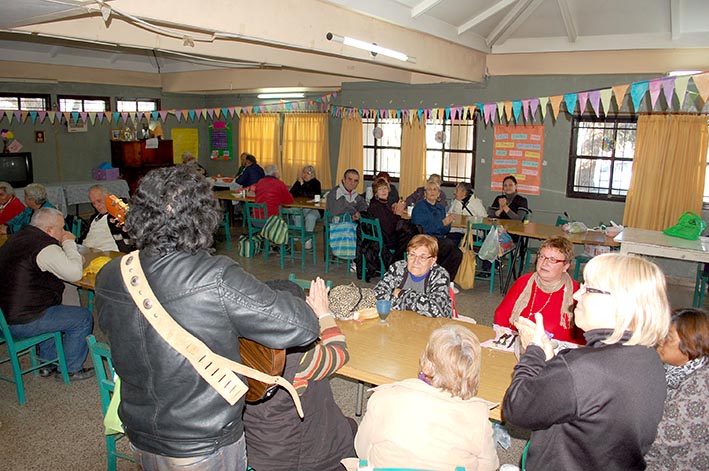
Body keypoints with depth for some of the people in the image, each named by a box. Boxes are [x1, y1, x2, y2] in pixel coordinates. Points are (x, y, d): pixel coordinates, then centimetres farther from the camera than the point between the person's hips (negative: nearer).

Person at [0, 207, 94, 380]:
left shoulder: (20, 236, 10)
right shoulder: (45, 247, -21)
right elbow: (75, 274, -20)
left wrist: (72, 257, 9)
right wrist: (69, 243, -9)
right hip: (20, 324, -10)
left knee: (56, 308, 31)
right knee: (83, 317, 0)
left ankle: (48, 361, 36)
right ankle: (70, 369, 13)